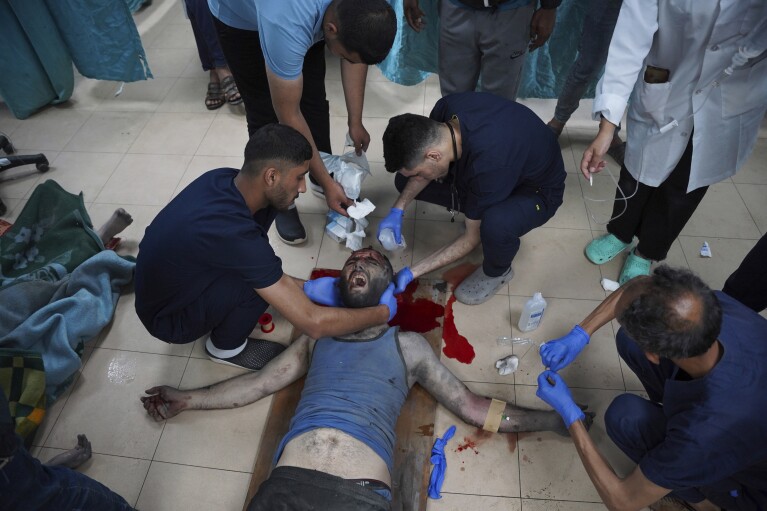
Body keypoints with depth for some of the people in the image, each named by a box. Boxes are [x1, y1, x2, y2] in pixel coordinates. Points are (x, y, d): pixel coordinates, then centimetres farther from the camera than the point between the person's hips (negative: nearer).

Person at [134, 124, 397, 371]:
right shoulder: (231, 232, -37)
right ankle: (225, 347, 3)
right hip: (169, 319, -7)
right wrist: (383, 311, -19)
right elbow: (314, 323, -34)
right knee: (261, 283, -26)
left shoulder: (223, 179, -14)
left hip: (166, 281, 7)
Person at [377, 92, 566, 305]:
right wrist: (397, 210, -13)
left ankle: (497, 271, -6)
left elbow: (473, 238, -26)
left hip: (537, 190, -6)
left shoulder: (487, 166, -42)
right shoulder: (447, 108, -24)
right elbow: (422, 169, -3)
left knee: (495, 225, -41)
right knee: (404, 181, -6)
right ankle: (478, 211, 11)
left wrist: (412, 272, -22)